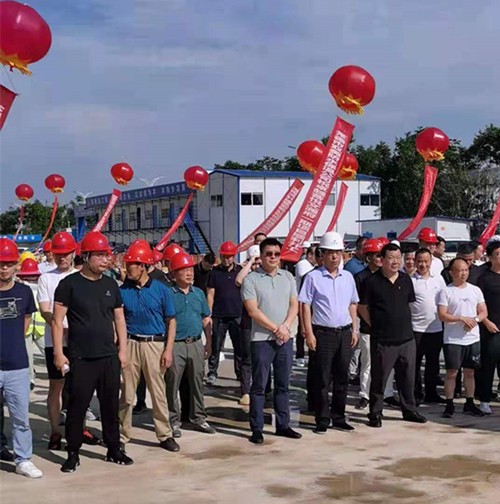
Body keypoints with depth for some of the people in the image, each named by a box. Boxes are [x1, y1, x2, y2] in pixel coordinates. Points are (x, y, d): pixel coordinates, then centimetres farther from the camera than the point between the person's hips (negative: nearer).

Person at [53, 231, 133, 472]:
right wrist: (58, 353, -10)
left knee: (111, 405, 10)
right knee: (77, 407, 2)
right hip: (80, 359, -4)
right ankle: (73, 454, 14)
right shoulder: (69, 284, -5)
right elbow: (57, 320, -5)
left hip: (109, 357, 4)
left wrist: (122, 350, 9)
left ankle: (114, 449, 22)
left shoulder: (111, 284, 9)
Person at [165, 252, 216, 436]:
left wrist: (209, 342, 11)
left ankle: (198, 417, 21)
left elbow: (206, 319, 16)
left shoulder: (199, 293, 10)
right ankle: (174, 421, 12)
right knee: (173, 384, 2)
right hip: (175, 345, -4)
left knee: (197, 382, 11)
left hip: (196, 344, 5)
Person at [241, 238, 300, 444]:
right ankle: (256, 429, 6)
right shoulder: (251, 279, -5)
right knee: (259, 386, 0)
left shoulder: (287, 277, 10)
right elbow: (253, 311, -12)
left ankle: (283, 425, 20)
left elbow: (294, 305, 6)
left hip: (286, 338, 5)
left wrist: (285, 326, -11)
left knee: (283, 384, 11)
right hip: (262, 339, -4)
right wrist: (276, 329, -13)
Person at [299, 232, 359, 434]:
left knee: (342, 378, 10)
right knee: (322, 380, 0)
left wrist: (355, 329, 12)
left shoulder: (347, 277, 11)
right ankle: (322, 420, 7)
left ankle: (338, 418, 20)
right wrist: (309, 334, -10)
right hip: (323, 333, -5)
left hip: (345, 333, 5)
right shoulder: (313, 277, -4)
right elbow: (305, 306, -6)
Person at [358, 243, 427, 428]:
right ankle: (375, 413, 15)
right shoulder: (371, 281, -6)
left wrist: (404, 323, 13)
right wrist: (375, 324, -1)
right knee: (379, 378, 4)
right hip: (382, 341, -4)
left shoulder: (406, 279, 7)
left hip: (406, 338, 4)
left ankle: (409, 410, 27)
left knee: (407, 377, 13)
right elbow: (362, 308, -1)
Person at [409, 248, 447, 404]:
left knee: (433, 363, 13)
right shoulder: (409, 280, -7)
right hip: (416, 328, -4)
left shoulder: (438, 278, 8)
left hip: (436, 328, 4)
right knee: (415, 363, 2)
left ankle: (431, 393, 23)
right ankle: (416, 394, 12)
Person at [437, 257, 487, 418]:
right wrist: (462, 318, -19)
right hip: (453, 339, -4)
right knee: (451, 372, -1)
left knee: (470, 372, 10)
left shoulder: (475, 290, 9)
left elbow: (484, 312, 9)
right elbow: (442, 315, -11)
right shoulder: (446, 292, -4)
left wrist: (475, 319, -12)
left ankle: (469, 404, 20)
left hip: (473, 338, 4)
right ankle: (449, 405, 8)